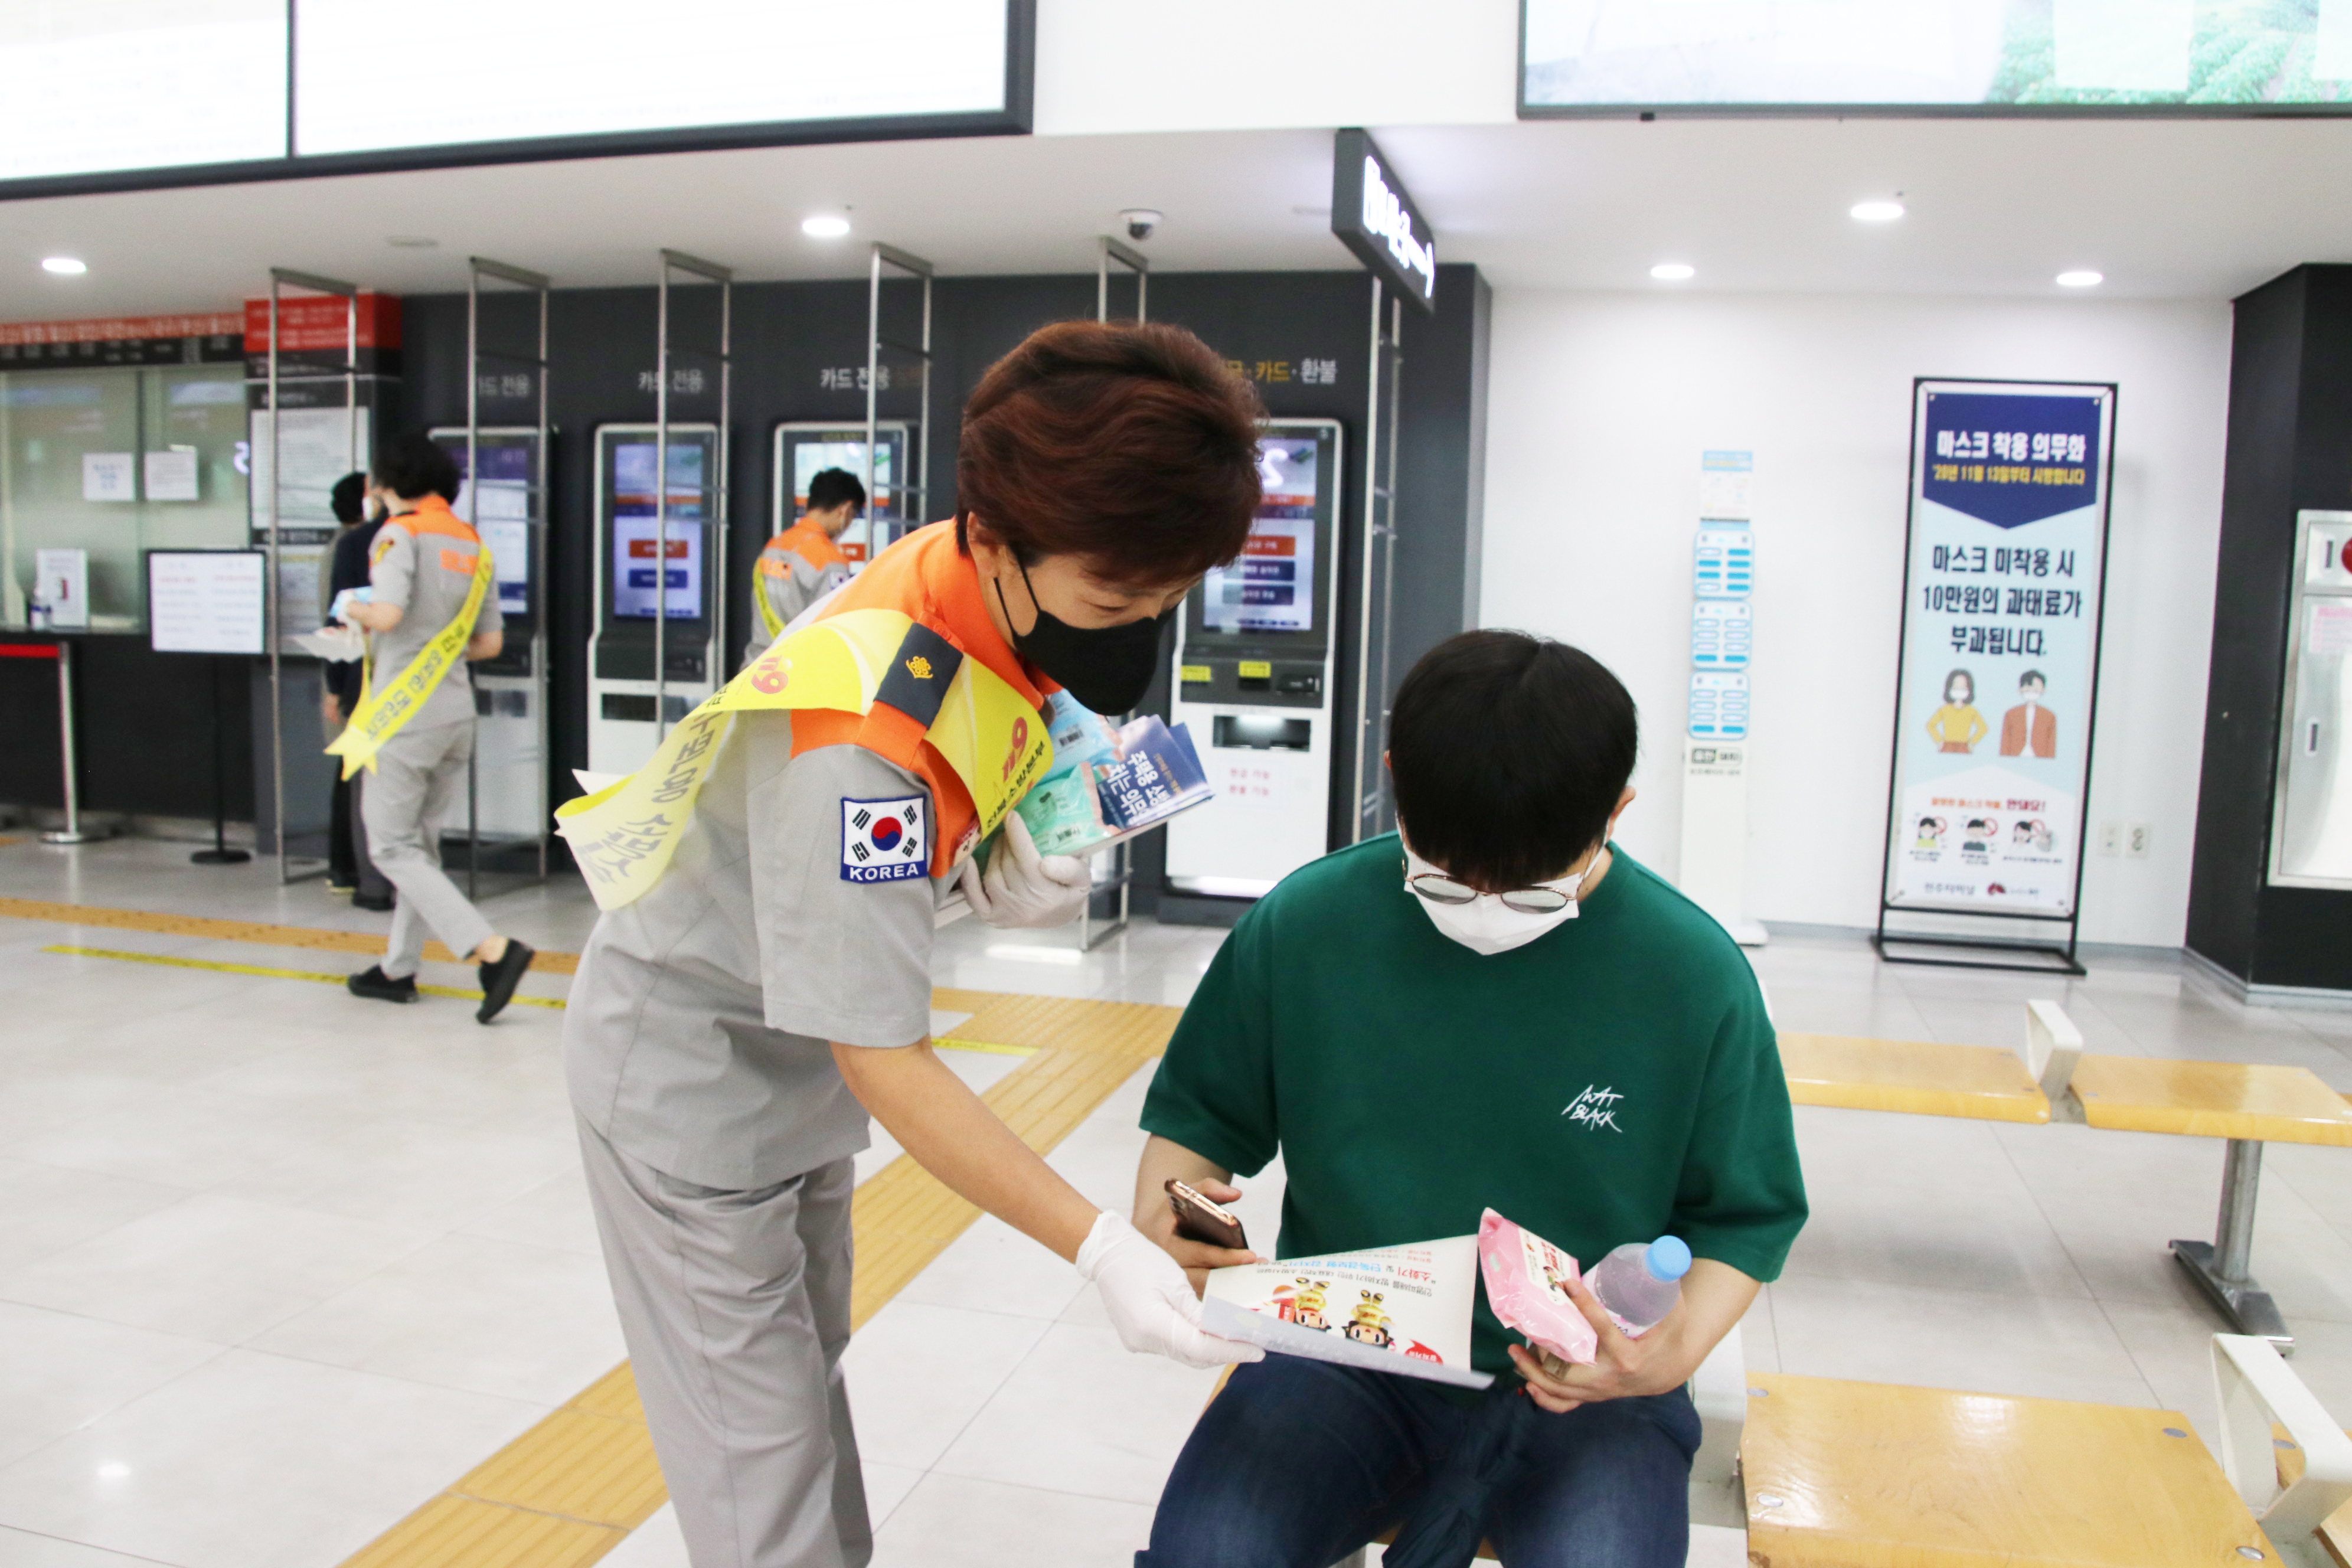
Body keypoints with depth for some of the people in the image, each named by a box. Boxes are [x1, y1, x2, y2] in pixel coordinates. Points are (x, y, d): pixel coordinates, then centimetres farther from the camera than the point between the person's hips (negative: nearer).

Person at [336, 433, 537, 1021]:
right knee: (421, 841, 16)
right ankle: (399, 969, 25)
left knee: (392, 847, -2)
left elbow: (388, 614, -22)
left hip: (405, 711, -7)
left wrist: (354, 610, -2)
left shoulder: (400, 533, -8)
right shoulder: (473, 544, 12)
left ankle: (493, 949, -16)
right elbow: (490, 643, 11)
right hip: (456, 707, 7)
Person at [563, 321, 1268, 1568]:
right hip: (689, 1084, -8)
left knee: (806, 1384, 24)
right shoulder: (864, 733, -39)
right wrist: (1099, 1246, -36)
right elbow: (883, 1061, -34)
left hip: (799, 1068, 8)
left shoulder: (994, 591, -15)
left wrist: (1004, 876, -16)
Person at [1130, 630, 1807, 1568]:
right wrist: (1162, 1218, -12)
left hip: (1582, 1387, 0)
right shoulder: (1303, 925, -6)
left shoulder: (1694, 975, -8)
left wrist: (1679, 1348, -14)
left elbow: (1744, 1217, 4)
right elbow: (1200, 1115, 8)